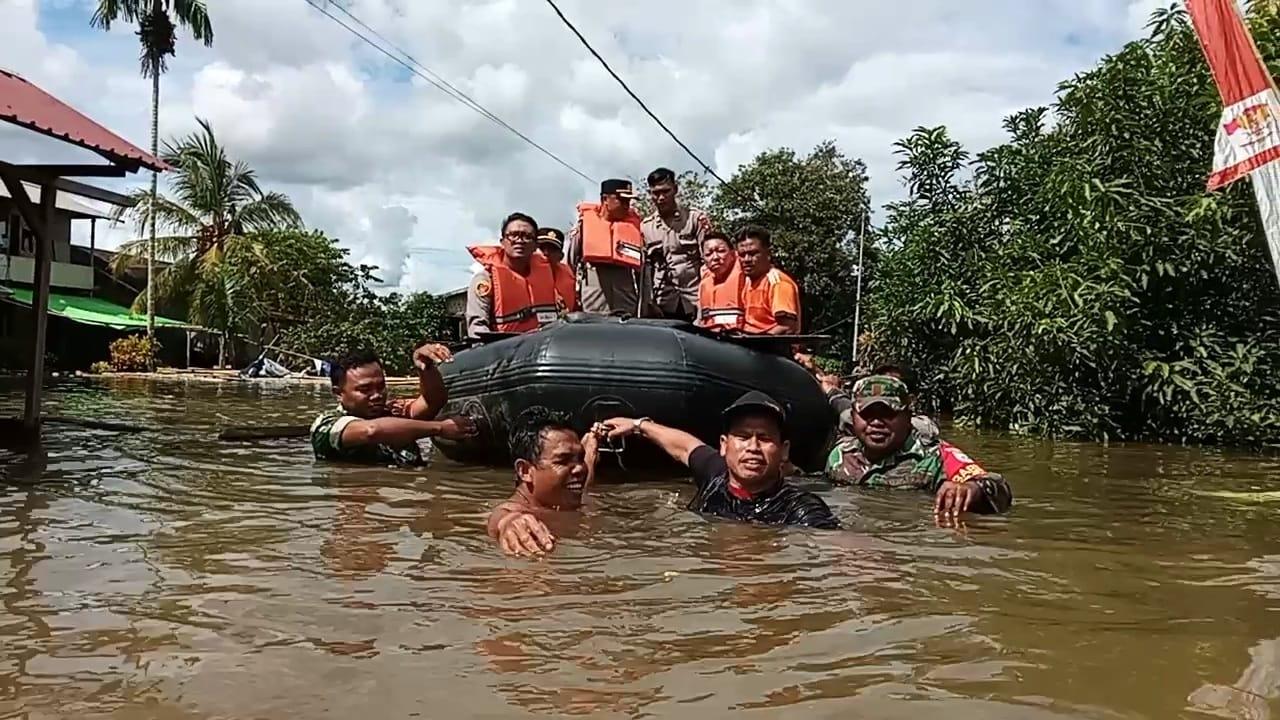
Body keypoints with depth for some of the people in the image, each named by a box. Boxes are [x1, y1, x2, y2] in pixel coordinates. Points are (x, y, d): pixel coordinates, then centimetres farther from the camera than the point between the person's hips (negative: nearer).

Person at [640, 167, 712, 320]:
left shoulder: (695, 217, 1)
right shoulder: (645, 226, 7)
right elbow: (645, 268, 8)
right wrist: (649, 302, 0)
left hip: (695, 302, -2)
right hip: (664, 304, 2)